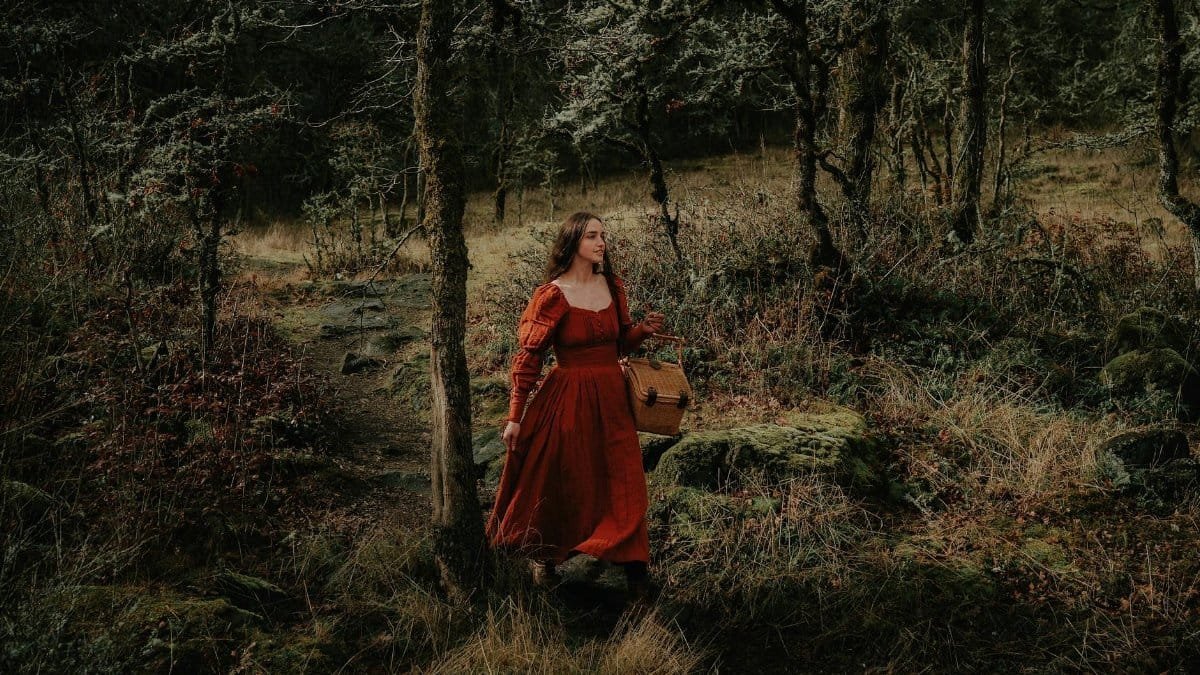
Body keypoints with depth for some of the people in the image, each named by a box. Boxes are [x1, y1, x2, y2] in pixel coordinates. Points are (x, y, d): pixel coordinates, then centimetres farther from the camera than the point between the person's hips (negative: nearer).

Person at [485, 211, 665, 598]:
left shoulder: (613, 286, 6)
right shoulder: (552, 295, -11)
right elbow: (528, 355, -9)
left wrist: (644, 330, -4)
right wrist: (515, 416, -11)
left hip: (610, 397, 4)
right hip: (567, 400, -4)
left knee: (624, 483, 1)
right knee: (560, 485, 9)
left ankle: (634, 571, 8)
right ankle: (544, 556, 34)